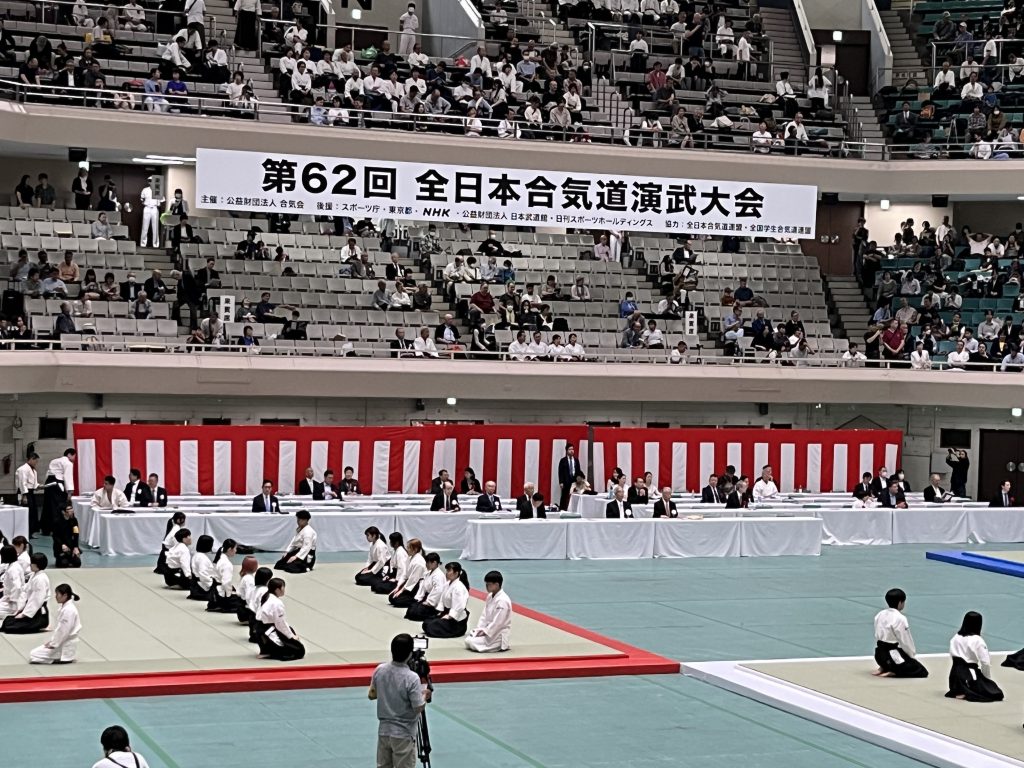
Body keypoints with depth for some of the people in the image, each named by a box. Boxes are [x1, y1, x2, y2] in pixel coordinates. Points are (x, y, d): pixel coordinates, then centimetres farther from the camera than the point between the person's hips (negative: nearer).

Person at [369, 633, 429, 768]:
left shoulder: (379, 670, -5)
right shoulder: (412, 678, -23)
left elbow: (371, 695, 8)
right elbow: (418, 708, -17)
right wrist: (425, 696, 2)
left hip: (384, 731, 6)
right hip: (403, 734, -6)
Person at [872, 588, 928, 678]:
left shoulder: (880, 615, 4)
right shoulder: (900, 619, -19)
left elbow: (878, 636, 9)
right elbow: (906, 642, -13)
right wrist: (912, 654, 6)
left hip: (879, 654, 8)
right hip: (893, 656, -8)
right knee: (922, 672, 1)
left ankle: (883, 668, 12)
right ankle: (891, 673, -11)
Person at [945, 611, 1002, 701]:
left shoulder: (956, 637, 2)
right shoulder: (977, 640, -14)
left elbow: (952, 656, 7)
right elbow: (986, 662, -14)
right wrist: (986, 678, 3)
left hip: (955, 674, 7)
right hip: (971, 675, -7)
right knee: (997, 694, -2)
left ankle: (959, 691, 11)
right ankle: (967, 693, -13)